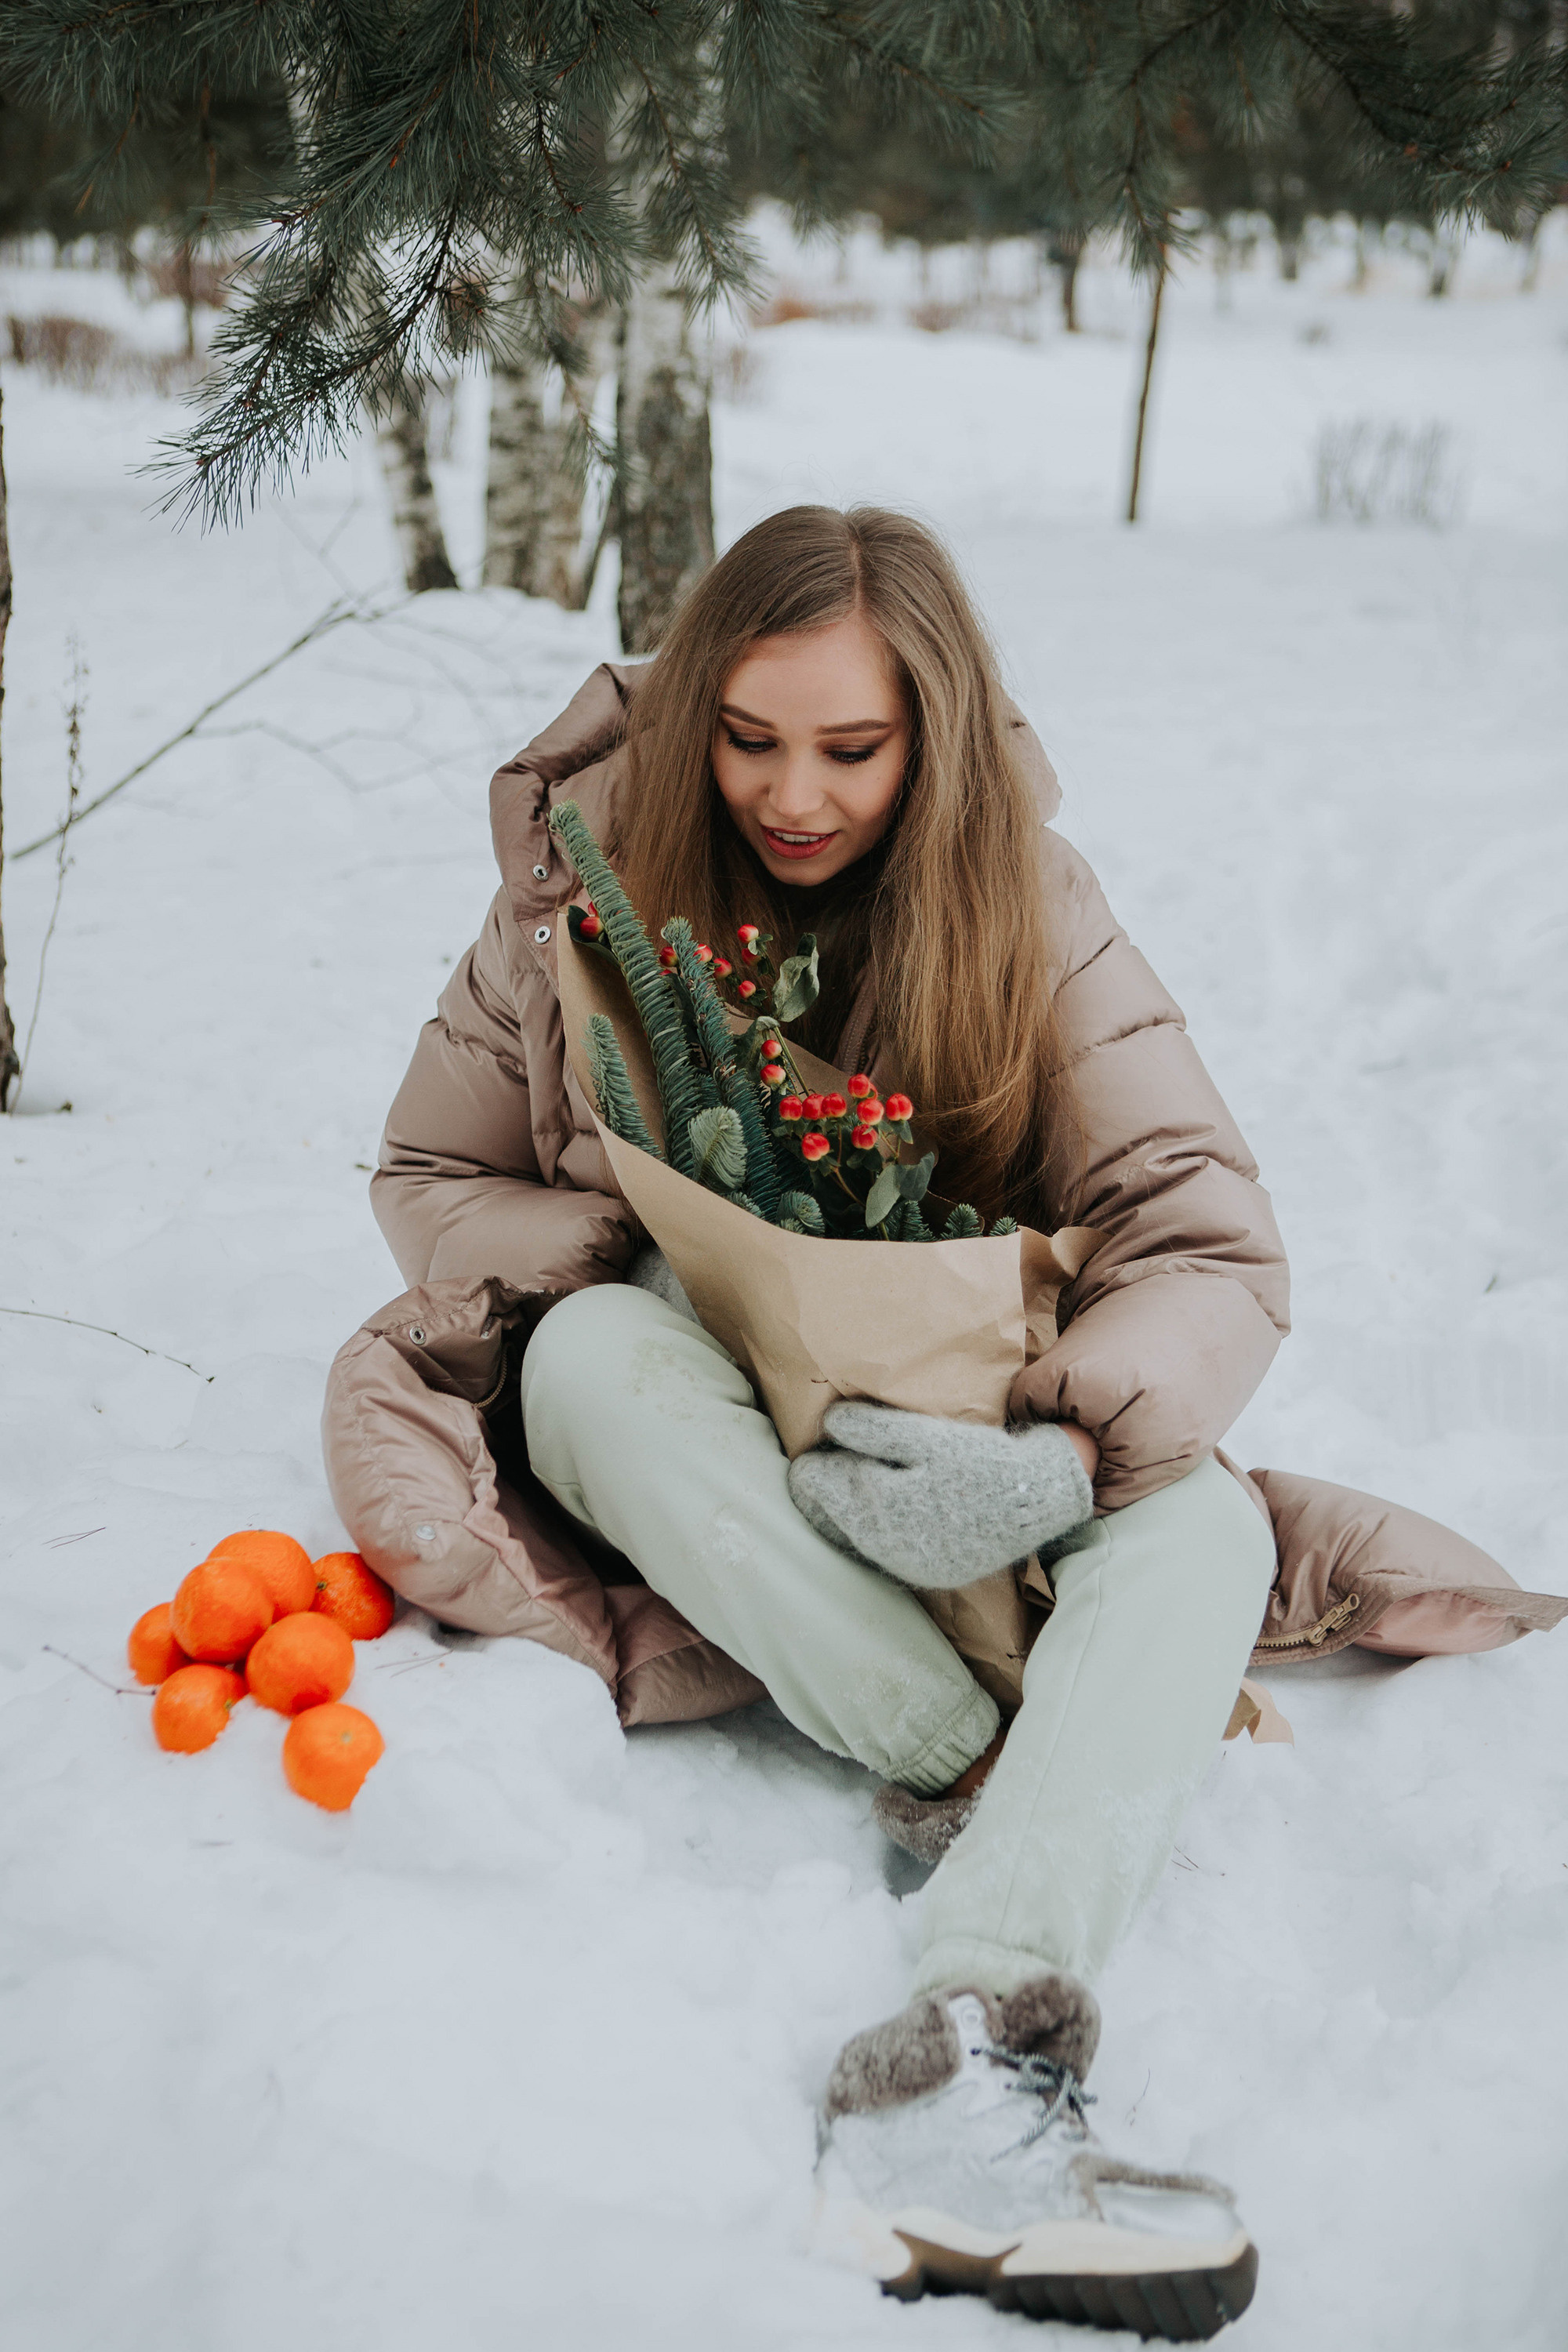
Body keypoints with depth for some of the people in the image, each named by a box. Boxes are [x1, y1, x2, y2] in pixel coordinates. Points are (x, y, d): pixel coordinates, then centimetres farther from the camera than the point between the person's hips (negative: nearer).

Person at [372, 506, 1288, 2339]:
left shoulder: (1023, 908, -10)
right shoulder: (593, 873, -8)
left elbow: (1214, 1245, -17)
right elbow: (429, 1177, 2)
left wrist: (1065, 1452, -38)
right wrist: (664, 1265, -19)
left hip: (944, 1425, 1)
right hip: (695, 1416, 0)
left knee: (1203, 1521, -30)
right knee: (592, 1353, -36)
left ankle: (962, 2082, -51)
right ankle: (980, 1783, -33)